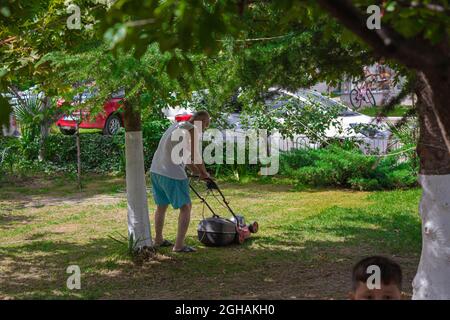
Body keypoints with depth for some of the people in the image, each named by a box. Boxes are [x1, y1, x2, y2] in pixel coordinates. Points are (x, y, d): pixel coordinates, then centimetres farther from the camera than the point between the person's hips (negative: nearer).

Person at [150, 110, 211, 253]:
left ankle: (158, 239, 34)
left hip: (155, 170, 9)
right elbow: (196, 156, -8)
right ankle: (179, 245, -2)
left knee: (161, 205, 22)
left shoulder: (177, 126, 19)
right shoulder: (193, 130, -8)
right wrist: (204, 173, 8)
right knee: (185, 207, 1)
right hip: (172, 174, -9)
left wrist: (196, 171, 26)